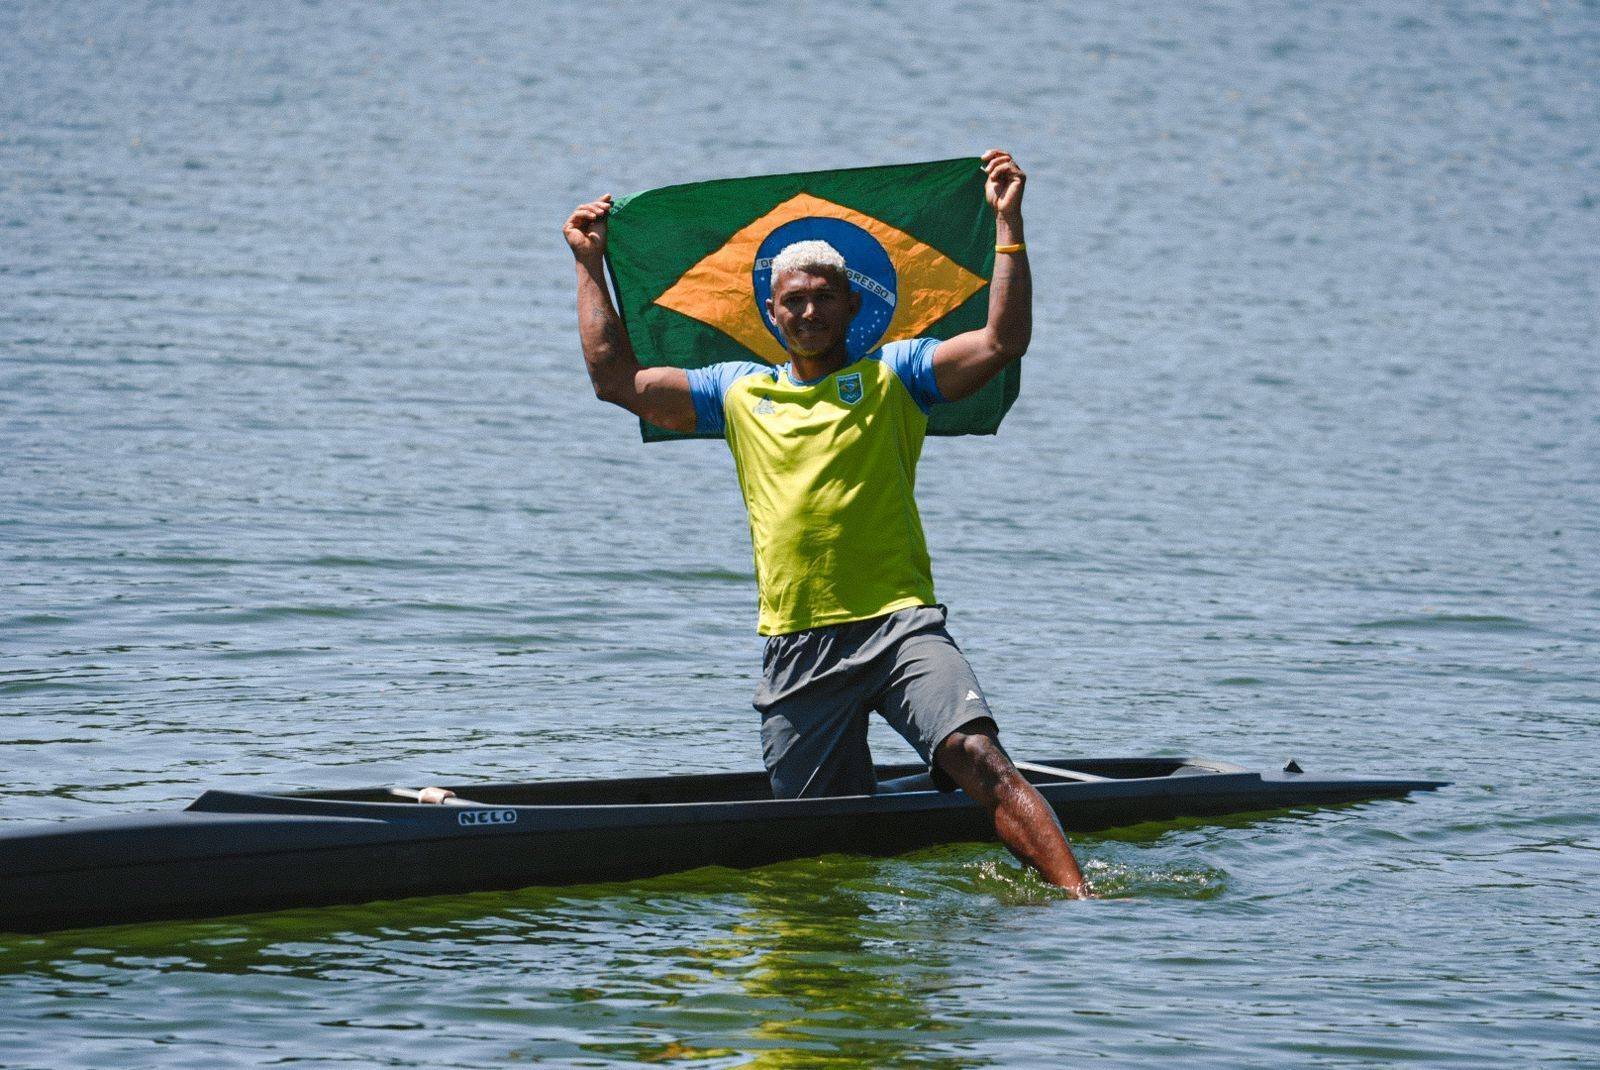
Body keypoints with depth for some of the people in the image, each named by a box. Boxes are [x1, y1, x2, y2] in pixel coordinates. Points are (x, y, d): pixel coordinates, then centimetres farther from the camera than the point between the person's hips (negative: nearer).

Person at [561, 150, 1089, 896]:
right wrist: (590, 267, 19)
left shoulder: (892, 375, 8)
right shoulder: (739, 392, 16)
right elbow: (617, 380, 18)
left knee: (977, 756, -25)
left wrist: (1008, 224, -9)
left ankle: (1078, 897, -32)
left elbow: (1002, 342, -4)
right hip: (798, 648, 4)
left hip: (899, 624, -3)